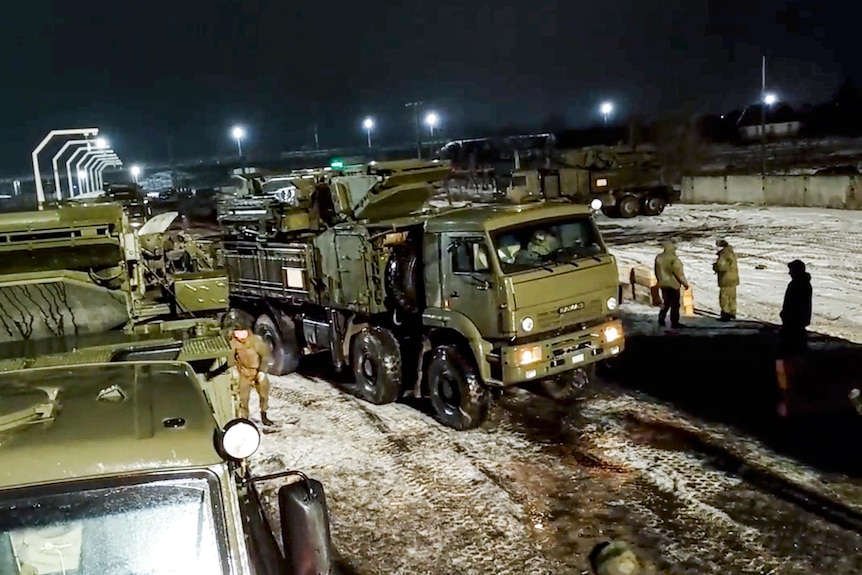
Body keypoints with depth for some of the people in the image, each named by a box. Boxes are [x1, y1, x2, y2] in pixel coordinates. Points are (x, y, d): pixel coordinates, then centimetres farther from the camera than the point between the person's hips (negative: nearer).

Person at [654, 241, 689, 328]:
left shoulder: (658, 258, 1)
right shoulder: (674, 259, -20)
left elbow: (657, 272, 10)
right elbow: (679, 273, -17)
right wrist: (685, 283, -6)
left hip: (663, 284, 6)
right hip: (673, 284, -6)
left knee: (666, 302, 19)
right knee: (675, 304, 3)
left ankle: (661, 318, 16)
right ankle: (674, 322, 7)